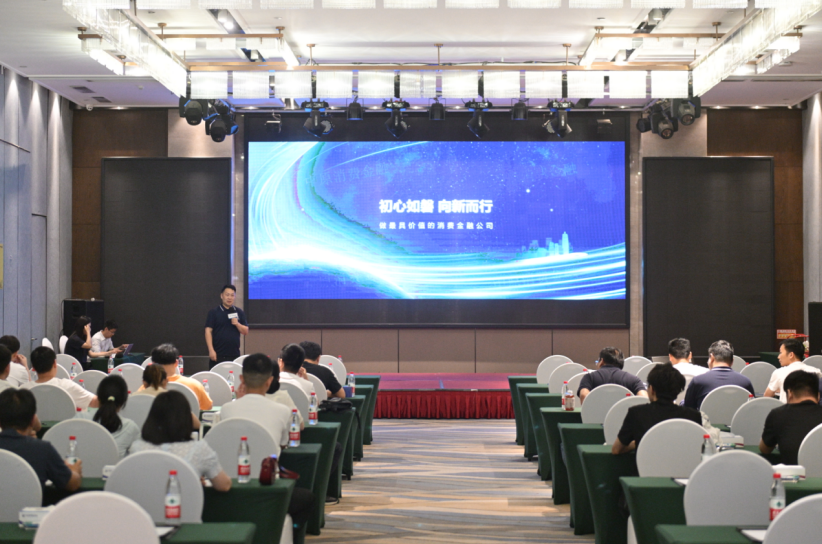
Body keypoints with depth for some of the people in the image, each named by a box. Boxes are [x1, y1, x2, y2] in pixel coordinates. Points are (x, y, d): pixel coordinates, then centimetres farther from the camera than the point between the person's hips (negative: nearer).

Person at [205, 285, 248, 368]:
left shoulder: (239, 312, 10)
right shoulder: (214, 312, 1)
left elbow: (246, 331, 10)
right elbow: (208, 331, -3)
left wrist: (237, 324, -11)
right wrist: (211, 350, -12)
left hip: (234, 354, 3)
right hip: (217, 354, -3)